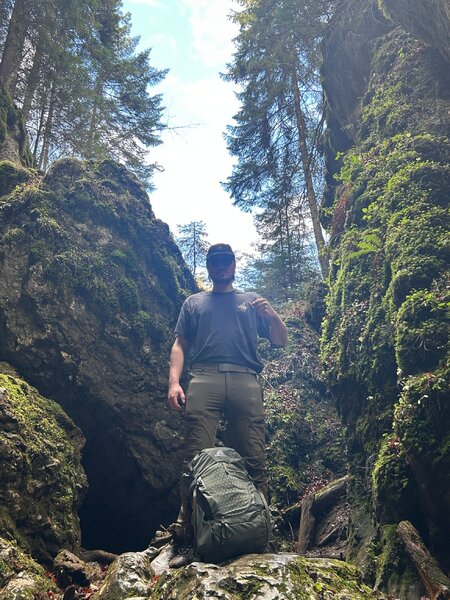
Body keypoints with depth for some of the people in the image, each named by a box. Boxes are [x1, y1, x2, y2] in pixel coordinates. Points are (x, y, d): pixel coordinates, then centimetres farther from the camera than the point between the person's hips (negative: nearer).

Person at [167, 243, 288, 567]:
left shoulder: (252, 300, 26)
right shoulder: (194, 302, 27)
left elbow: (281, 340, 20)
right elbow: (180, 345, 17)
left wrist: (272, 314, 0)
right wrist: (174, 381, 1)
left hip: (245, 381, 1)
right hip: (204, 380, 0)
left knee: (254, 461, -5)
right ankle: (190, 537, -3)